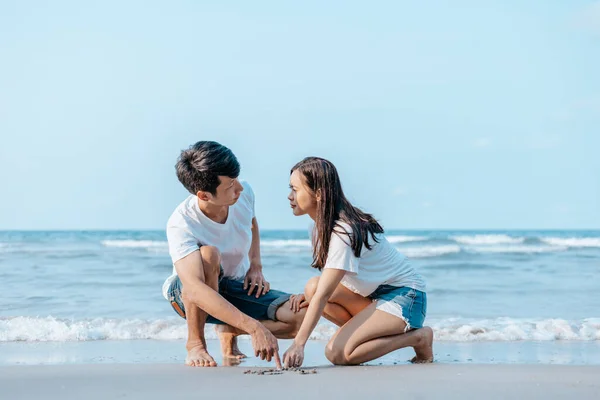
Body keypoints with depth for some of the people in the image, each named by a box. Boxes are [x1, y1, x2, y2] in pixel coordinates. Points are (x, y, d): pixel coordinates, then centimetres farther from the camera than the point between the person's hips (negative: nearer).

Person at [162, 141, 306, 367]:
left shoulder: (244, 194, -15)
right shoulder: (181, 225, -32)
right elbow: (196, 290, -45)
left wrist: (256, 266, -1)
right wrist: (254, 327, -53)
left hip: (238, 289, 5)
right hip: (186, 295, -5)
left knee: (303, 317, -20)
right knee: (208, 254, -39)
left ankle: (229, 331, 5)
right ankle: (195, 344, -19)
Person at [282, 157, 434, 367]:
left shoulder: (343, 232, -26)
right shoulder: (322, 224, 2)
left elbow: (323, 295, -31)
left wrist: (298, 344, -33)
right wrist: (308, 295, -12)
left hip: (405, 295, -9)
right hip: (375, 292, 9)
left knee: (337, 353, -20)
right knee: (312, 287, -12)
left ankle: (418, 337, -4)